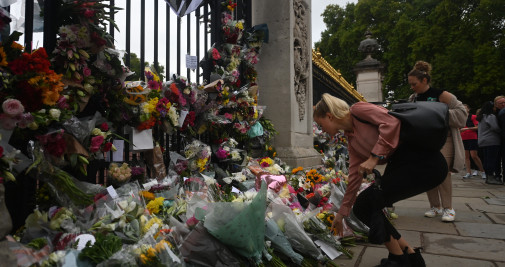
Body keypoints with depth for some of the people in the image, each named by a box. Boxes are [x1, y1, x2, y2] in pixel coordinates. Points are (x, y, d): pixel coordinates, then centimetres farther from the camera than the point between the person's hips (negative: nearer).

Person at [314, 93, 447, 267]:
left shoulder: (357, 110, -6)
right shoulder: (351, 139, 16)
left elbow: (391, 122, -21)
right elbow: (354, 177, 16)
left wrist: (374, 157, -19)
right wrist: (341, 213, 20)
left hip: (424, 161, -9)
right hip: (401, 166, 9)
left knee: (366, 205, -11)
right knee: (362, 207, 3)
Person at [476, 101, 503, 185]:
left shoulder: (481, 117, 17)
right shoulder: (491, 116, -10)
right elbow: (495, 127, -18)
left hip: (483, 142, 9)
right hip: (492, 141, -9)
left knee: (485, 160, 9)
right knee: (492, 159, -7)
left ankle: (488, 176, 13)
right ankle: (491, 177, -8)